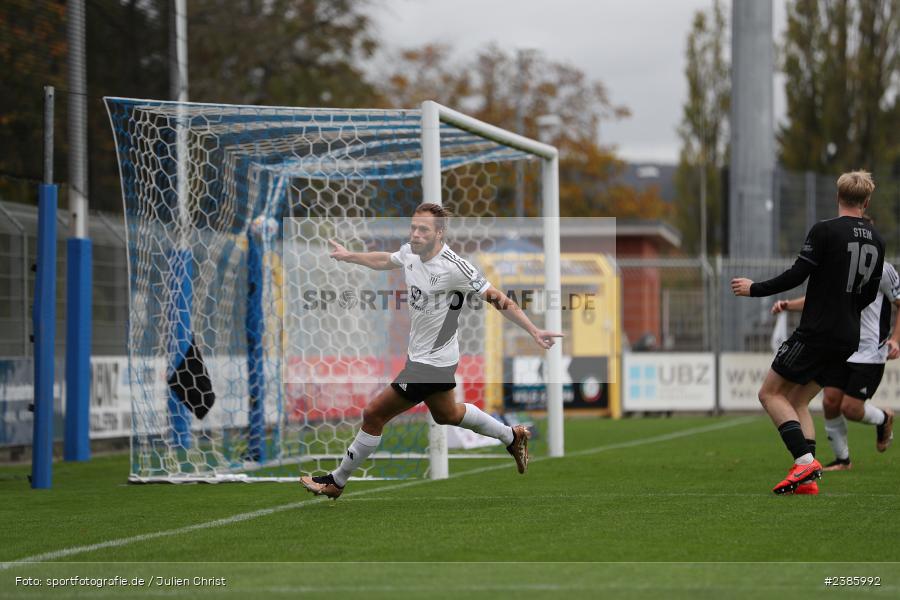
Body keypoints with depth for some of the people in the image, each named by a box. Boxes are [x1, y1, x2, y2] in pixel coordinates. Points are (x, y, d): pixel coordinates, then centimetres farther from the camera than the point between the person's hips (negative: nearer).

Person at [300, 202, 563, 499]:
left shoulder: (453, 267, -27)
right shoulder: (410, 252, -4)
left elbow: (497, 299, -24)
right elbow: (385, 260, 21)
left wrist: (533, 331, -29)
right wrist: (350, 256, 29)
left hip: (432, 362, -9)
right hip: (420, 354, 9)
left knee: (373, 415, -3)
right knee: (445, 414, 30)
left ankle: (336, 482, 13)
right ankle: (512, 437, 46)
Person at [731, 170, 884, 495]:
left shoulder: (824, 231, -11)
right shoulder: (876, 241, 9)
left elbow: (797, 275, -14)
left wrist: (754, 289, -1)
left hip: (816, 332, -7)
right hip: (848, 338, 7)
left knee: (770, 394, 2)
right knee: (798, 401, 15)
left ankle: (805, 460, -14)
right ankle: (808, 479, 2)